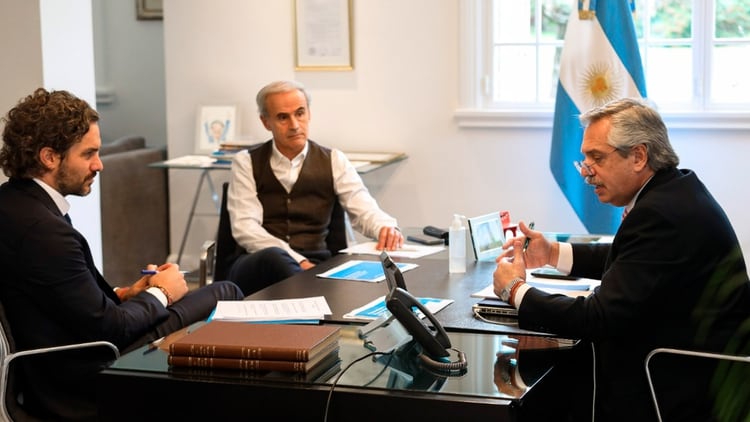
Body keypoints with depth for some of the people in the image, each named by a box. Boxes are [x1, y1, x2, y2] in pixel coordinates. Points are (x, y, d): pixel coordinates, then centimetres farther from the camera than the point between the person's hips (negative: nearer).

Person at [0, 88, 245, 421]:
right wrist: (160, 293, -6)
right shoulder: (43, 230, -28)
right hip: (84, 384, -9)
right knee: (225, 294, 6)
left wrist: (124, 295, 3)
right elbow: (108, 329, -22)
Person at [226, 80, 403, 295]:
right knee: (273, 257, -38)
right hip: (258, 267, 0)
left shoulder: (333, 161, 11)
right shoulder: (246, 163, 7)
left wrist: (386, 228, -26)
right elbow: (245, 228, -6)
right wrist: (299, 261, -20)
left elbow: (365, 211, 0)